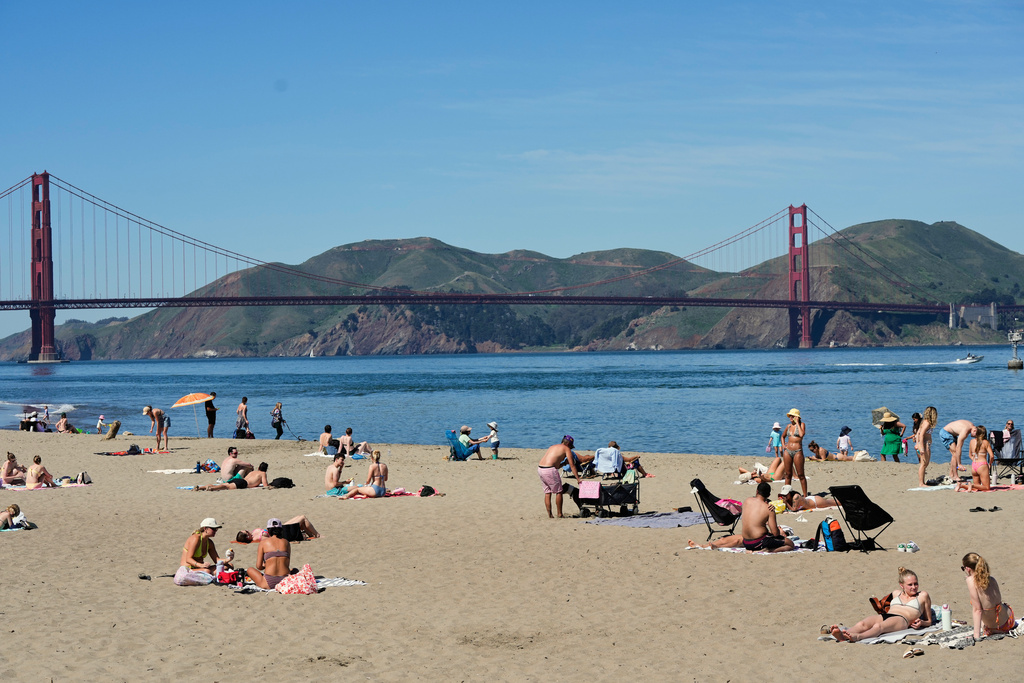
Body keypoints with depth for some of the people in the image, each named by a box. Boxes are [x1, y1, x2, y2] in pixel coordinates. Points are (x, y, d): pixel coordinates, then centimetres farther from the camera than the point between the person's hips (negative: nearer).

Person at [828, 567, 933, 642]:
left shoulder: (922, 596, 23)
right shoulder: (896, 594, 33)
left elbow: (929, 621, 24)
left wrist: (921, 623, 1)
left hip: (902, 619, -5)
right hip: (884, 616, 5)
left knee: (878, 626, -41)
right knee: (862, 624, -32)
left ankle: (857, 637, -72)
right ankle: (842, 635, -63)